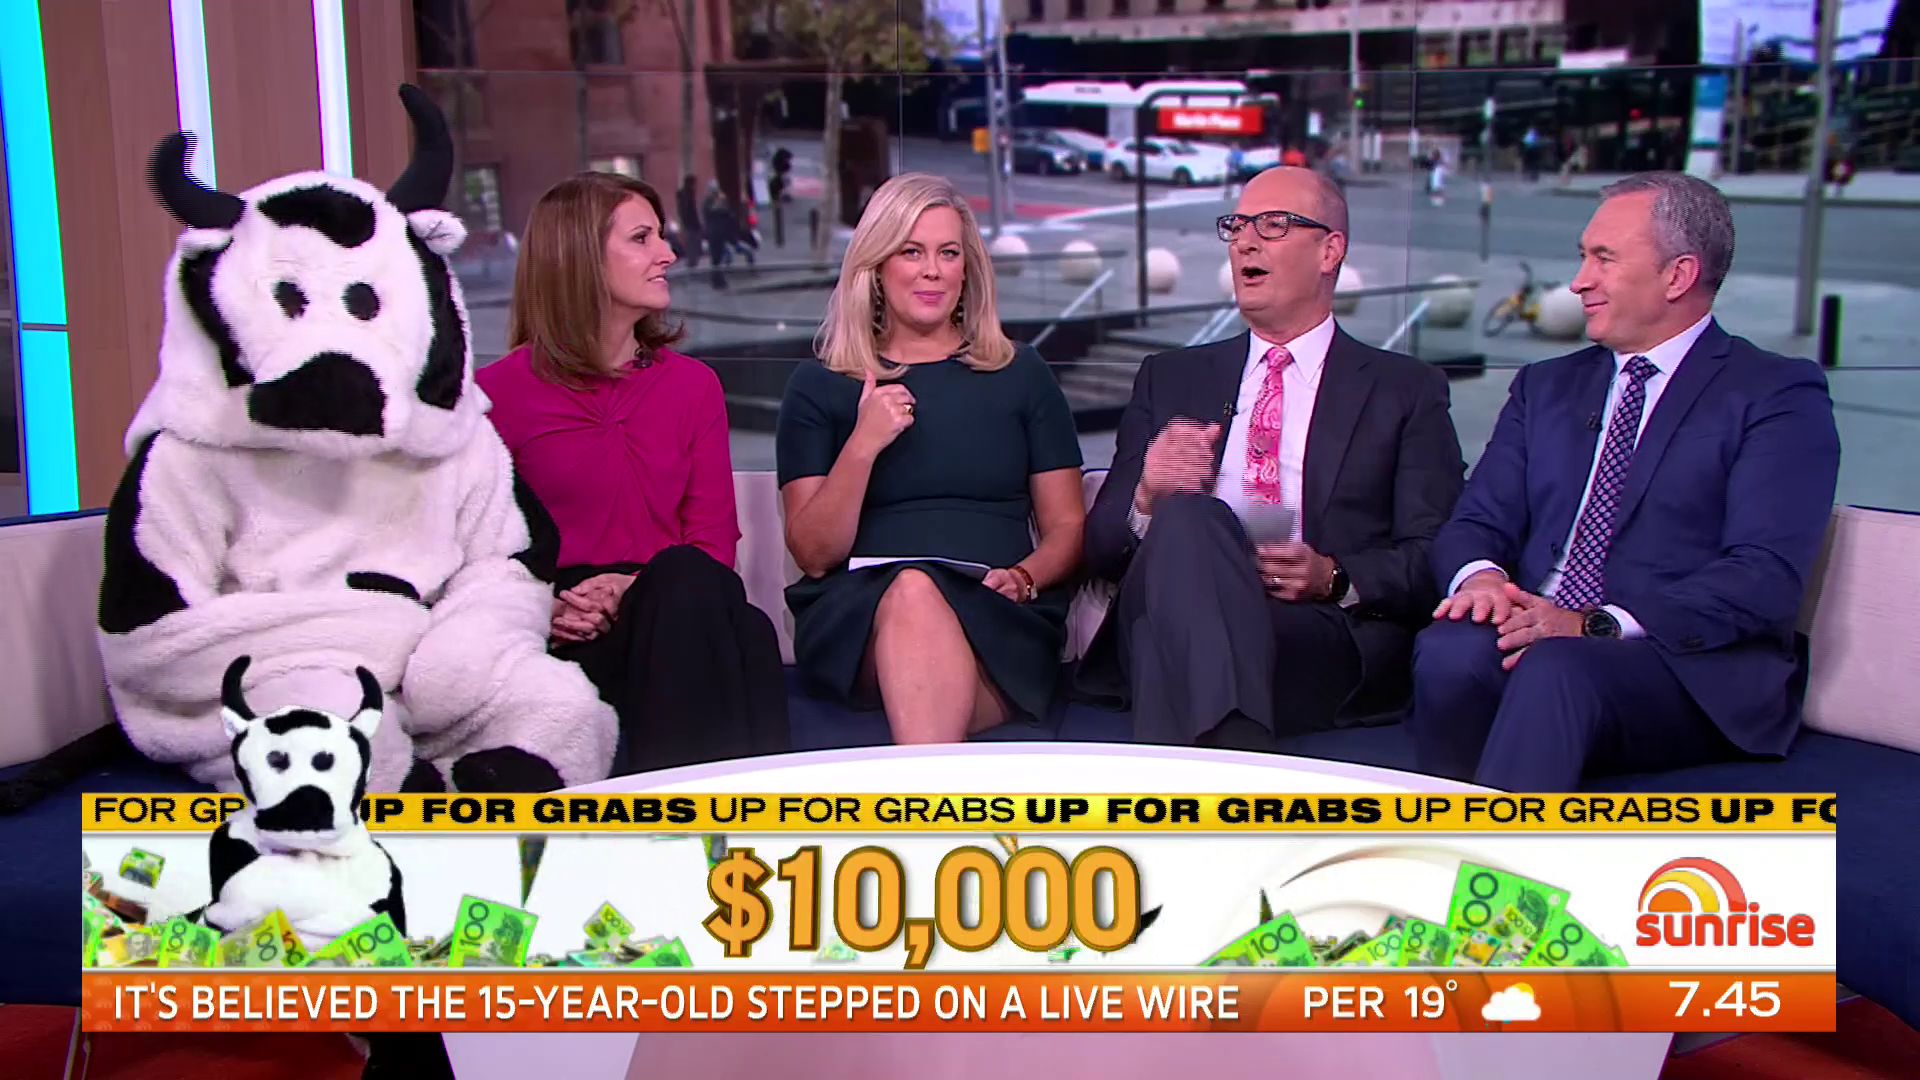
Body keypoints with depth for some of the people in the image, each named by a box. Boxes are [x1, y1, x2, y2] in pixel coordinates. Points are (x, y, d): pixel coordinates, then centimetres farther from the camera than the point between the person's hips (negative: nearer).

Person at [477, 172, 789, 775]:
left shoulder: (692, 385, 18)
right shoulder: (499, 392, 8)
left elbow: (713, 539, 9)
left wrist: (641, 589, -13)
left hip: (672, 613, 3)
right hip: (567, 640, -3)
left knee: (747, 632, -34)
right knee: (684, 578, -36)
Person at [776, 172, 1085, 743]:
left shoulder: (1020, 374, 19)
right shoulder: (820, 386, 15)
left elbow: (1067, 527, 15)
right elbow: (814, 554, 6)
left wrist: (1023, 578, -7)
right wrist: (863, 444, -8)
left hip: (996, 622, 0)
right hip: (858, 622, 0)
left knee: (918, 598, -36)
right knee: (911, 591, -36)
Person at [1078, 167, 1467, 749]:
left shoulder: (1406, 390, 18)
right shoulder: (1170, 379, 25)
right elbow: (1100, 547, 16)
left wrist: (1336, 578, -13)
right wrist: (1147, 500, -7)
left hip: (1330, 635, -2)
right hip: (1172, 625, 3)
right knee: (1188, 516, -33)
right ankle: (1235, 752, -46)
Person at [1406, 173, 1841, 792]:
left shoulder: (1778, 396, 4)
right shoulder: (1548, 386, 23)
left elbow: (1766, 577, -10)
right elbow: (1476, 523, 13)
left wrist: (1599, 625, -22)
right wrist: (1480, 575, -12)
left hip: (1693, 671, -4)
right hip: (1536, 637, 4)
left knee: (1554, 669, -37)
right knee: (1450, 653, -31)